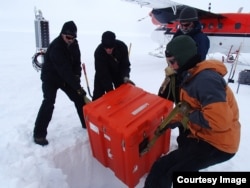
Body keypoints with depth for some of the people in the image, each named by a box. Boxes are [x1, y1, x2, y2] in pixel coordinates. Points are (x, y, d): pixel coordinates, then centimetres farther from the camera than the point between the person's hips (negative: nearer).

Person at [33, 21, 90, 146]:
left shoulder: (74, 43, -7)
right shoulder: (56, 47, -31)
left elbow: (77, 62, 0)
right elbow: (65, 70, -35)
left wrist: (77, 77, -17)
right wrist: (77, 87, -35)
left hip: (66, 77, 7)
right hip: (51, 77, -6)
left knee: (79, 98, 4)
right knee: (49, 103, -20)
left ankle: (87, 124, 20)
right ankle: (39, 134, -8)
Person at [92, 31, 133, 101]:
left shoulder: (122, 47, -27)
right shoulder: (98, 52, -34)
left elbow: (125, 65, -19)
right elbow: (103, 74, -32)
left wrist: (125, 77, -38)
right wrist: (109, 90, -35)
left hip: (118, 73, 3)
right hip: (103, 74, -2)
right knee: (98, 96, -4)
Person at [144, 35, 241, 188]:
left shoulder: (205, 79, -26)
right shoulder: (192, 77, 9)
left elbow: (220, 119, -36)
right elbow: (189, 110, 19)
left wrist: (190, 114, -21)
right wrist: (171, 123, 11)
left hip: (216, 144, -11)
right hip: (206, 137, 11)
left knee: (162, 170, -16)